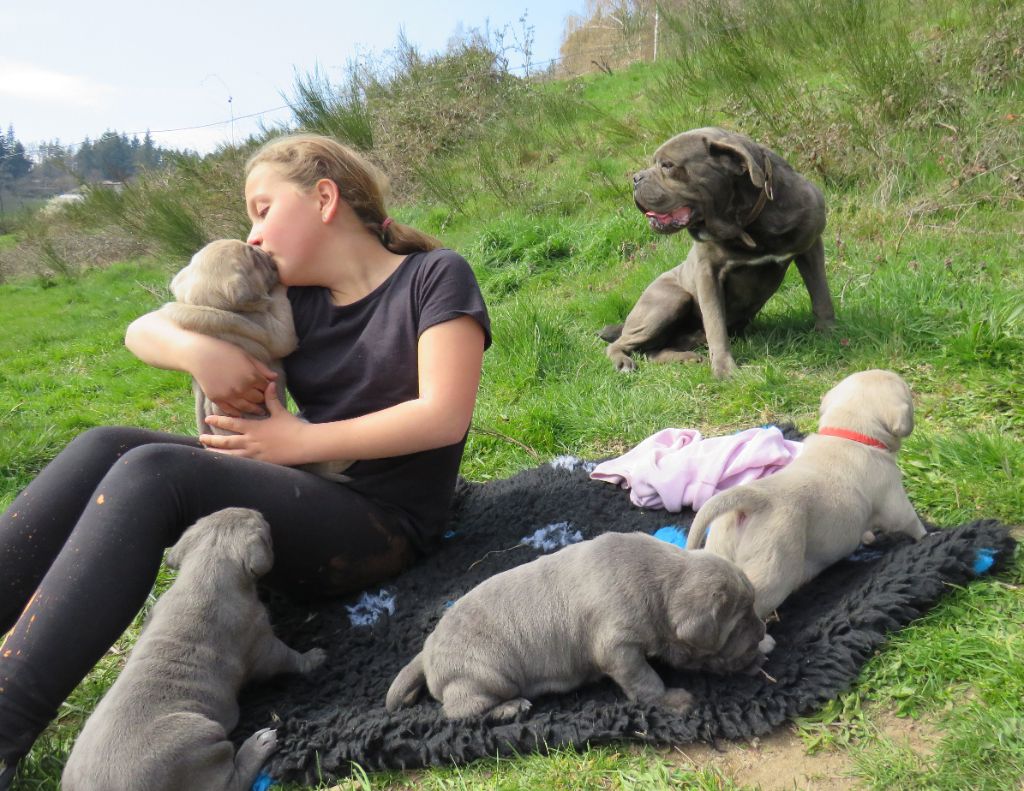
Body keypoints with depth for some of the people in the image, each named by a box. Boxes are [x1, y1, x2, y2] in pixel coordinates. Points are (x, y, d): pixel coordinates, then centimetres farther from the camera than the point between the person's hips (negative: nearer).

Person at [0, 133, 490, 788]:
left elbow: (445, 417, -18)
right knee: (106, 448, -11)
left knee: (151, 473, -25)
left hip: (383, 529, -7)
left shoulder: (435, 276, -4)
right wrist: (197, 349, -13)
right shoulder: (295, 299, 12)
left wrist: (299, 443, -13)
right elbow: (143, 330, 11)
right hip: (305, 498, 7)